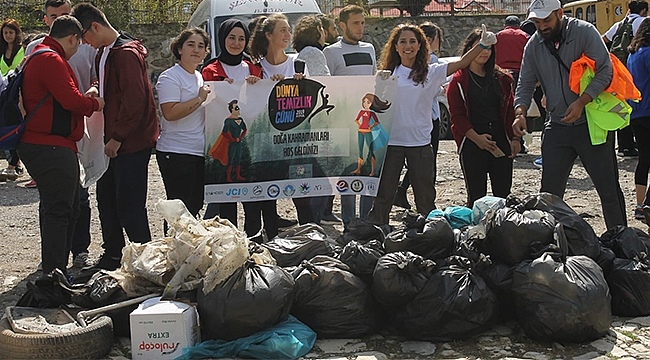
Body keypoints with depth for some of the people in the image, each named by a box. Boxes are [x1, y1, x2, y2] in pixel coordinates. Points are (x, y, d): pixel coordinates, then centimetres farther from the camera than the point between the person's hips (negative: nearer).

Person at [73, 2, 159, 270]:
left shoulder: (127, 54, -16)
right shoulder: (103, 52, 15)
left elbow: (134, 100, -22)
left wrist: (117, 137, -17)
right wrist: (96, 91, 7)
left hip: (132, 142, -10)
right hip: (113, 140, 10)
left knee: (129, 206, -6)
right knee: (106, 197, 16)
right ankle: (112, 256, 28)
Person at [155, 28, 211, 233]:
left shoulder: (200, 77, 18)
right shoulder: (169, 77, -8)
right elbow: (170, 113, -22)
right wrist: (200, 99, -18)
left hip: (200, 152, 9)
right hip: (176, 153, -9)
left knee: (196, 205, 13)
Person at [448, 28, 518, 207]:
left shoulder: (502, 78, 13)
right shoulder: (459, 80, 0)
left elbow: (510, 110, 13)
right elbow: (457, 115, -5)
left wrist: (514, 138, 2)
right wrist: (476, 137, -17)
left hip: (501, 140, 4)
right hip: (472, 143, -4)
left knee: (503, 193, 5)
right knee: (476, 195, -2)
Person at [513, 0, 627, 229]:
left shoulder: (584, 32, -9)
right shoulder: (534, 46, 4)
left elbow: (605, 71, -13)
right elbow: (525, 85, 5)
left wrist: (581, 102, -23)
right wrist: (520, 112, -14)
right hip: (557, 126, 4)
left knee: (609, 188, 4)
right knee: (549, 192, 5)